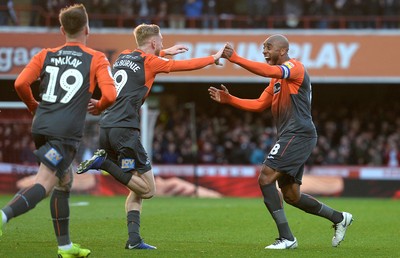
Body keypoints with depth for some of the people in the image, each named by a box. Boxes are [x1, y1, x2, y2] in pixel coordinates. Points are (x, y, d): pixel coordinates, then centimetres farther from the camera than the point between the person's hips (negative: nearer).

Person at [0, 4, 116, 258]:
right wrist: (98, 107, 15)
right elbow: (110, 95, -8)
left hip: (41, 126, 6)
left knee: (64, 181, 21)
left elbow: (21, 83, 1)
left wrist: (33, 106, 19)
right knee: (44, 184, -13)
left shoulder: (46, 55, 13)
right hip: (67, 131, -6)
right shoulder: (97, 59, 4)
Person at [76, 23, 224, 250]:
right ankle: (104, 163, -16)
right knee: (148, 189, -3)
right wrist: (214, 58, 22)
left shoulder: (123, 57, 18)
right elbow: (185, 65, 7)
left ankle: (134, 239, 4)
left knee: (138, 188, 16)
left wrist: (166, 52, 50)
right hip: (125, 130, -8)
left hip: (106, 128, 8)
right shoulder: (150, 61, -1)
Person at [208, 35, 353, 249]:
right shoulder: (277, 79, 22)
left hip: (298, 134, -10)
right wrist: (229, 100, 11)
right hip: (292, 137, 10)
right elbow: (259, 105, 22)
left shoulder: (295, 67, -9)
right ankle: (339, 218, 25)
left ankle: (286, 238, -15)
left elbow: (267, 71, -27)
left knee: (265, 177, -16)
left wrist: (235, 59, -29)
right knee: (291, 195, 12)